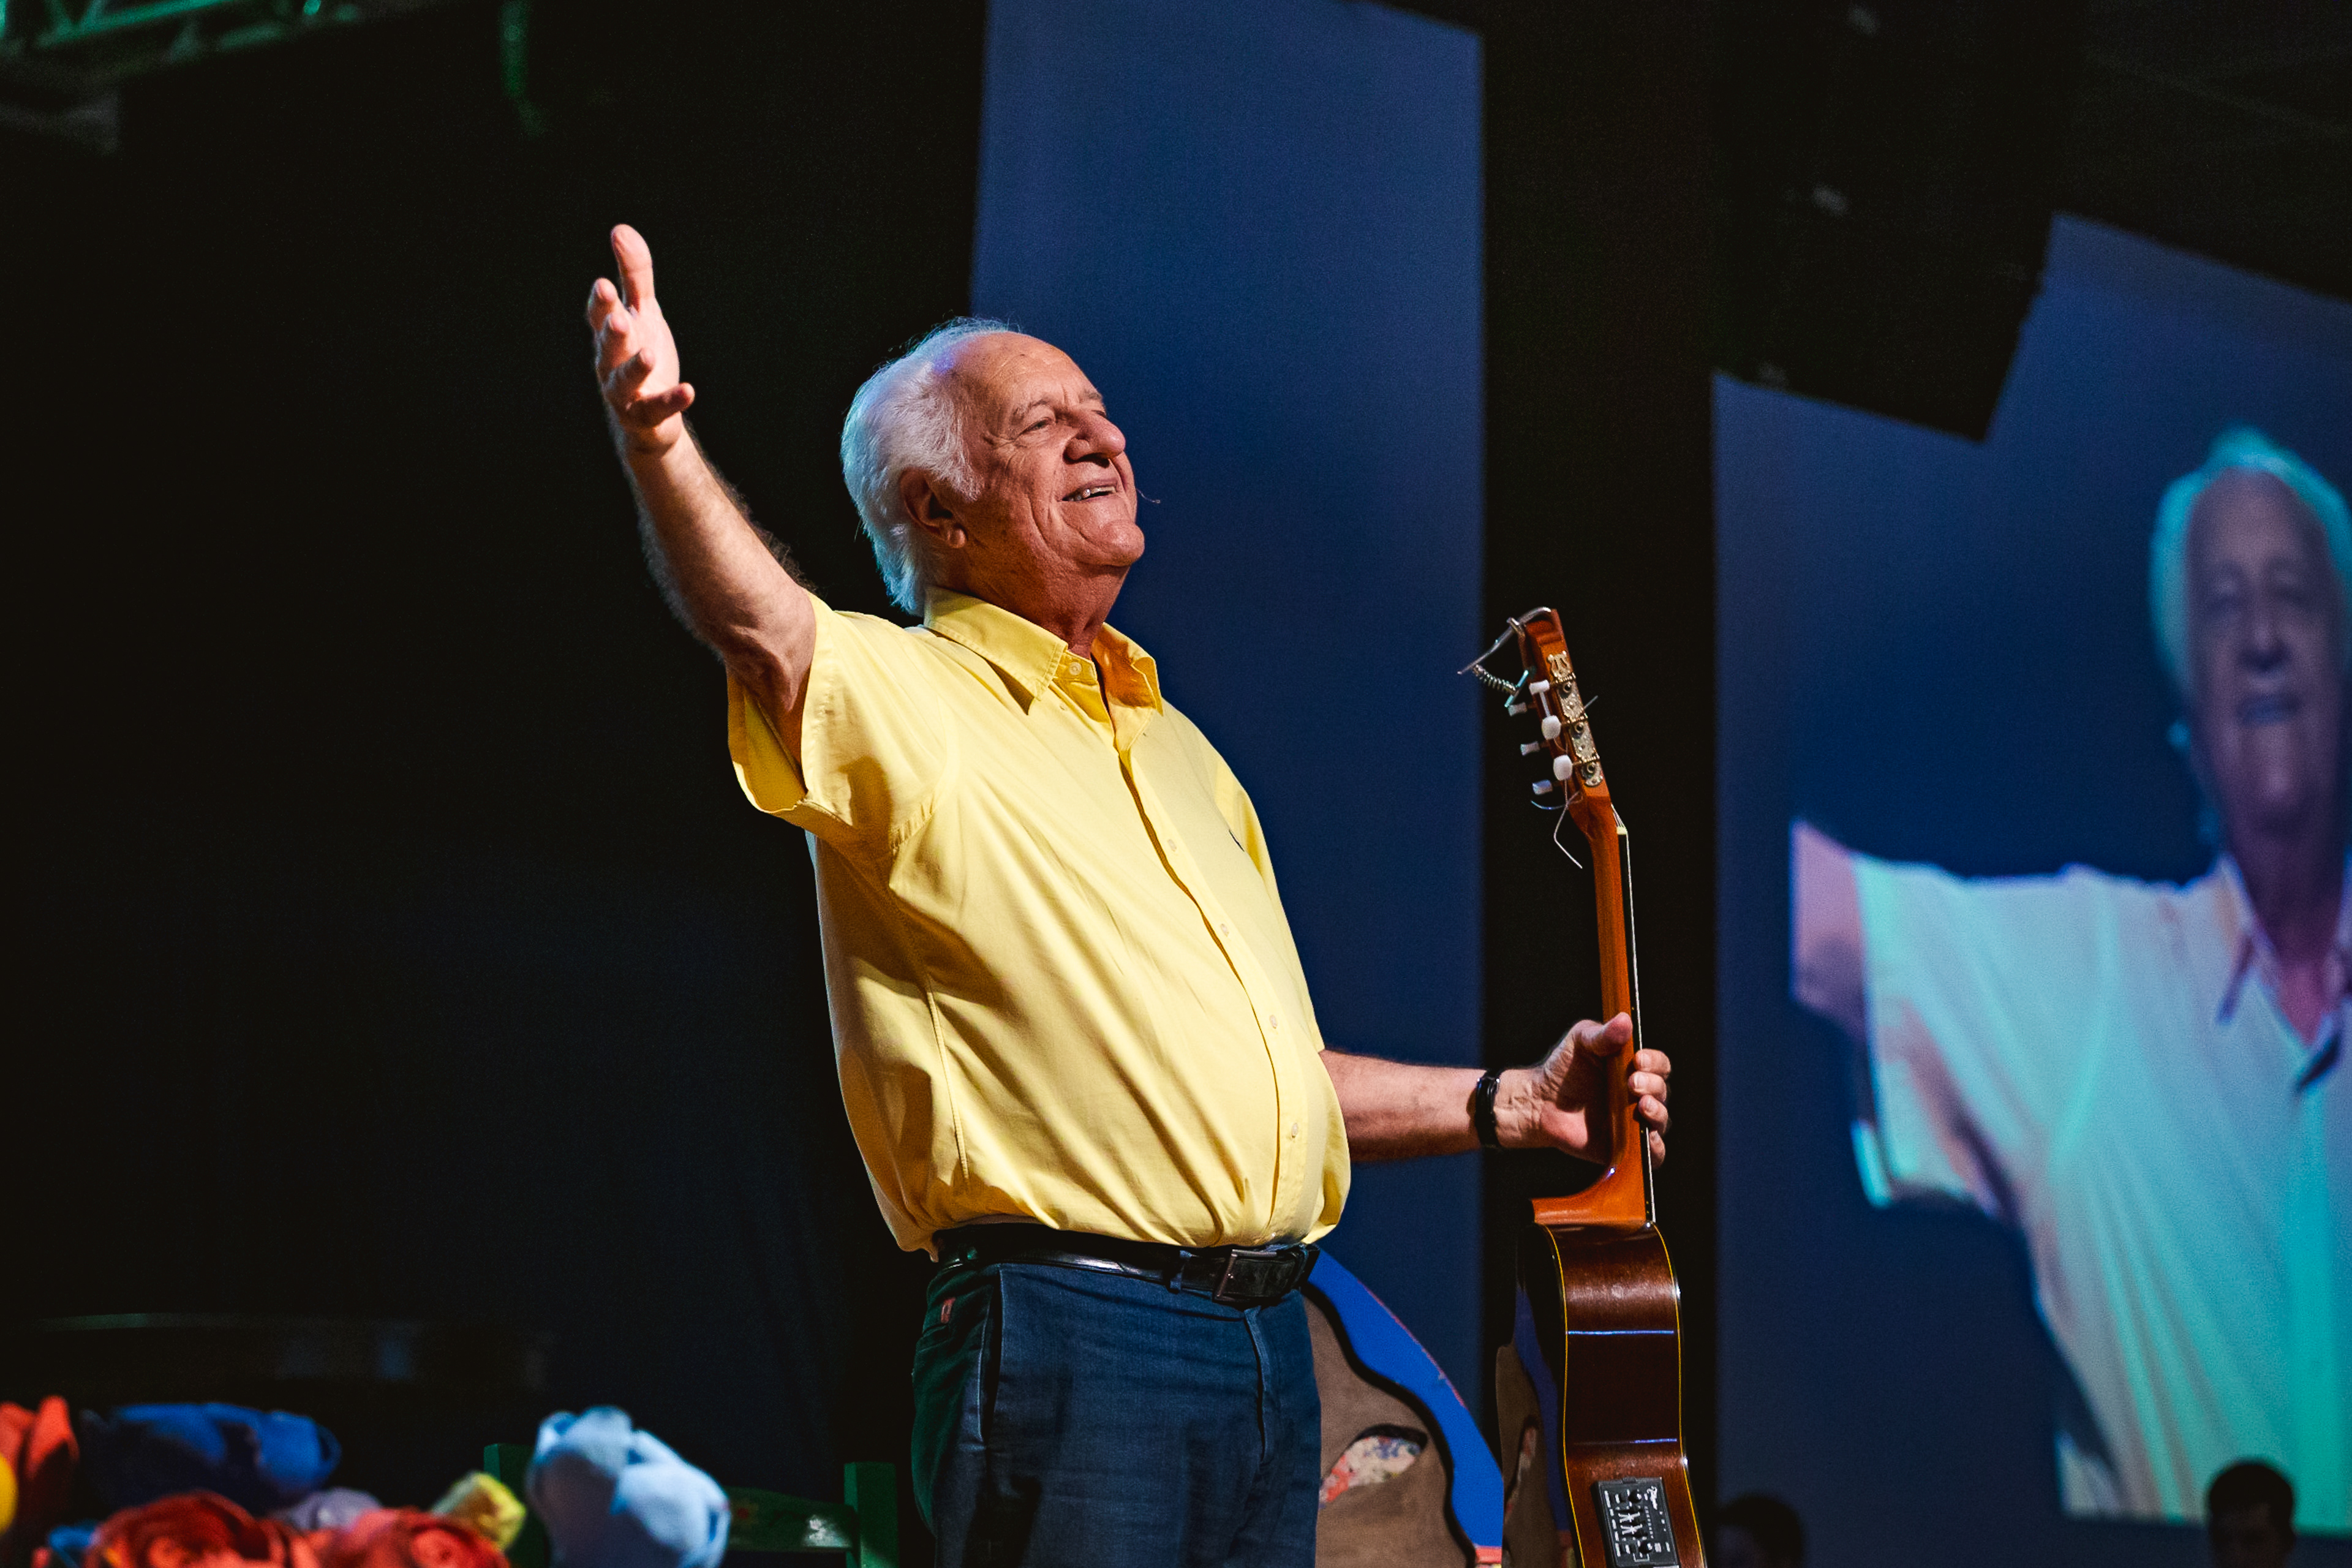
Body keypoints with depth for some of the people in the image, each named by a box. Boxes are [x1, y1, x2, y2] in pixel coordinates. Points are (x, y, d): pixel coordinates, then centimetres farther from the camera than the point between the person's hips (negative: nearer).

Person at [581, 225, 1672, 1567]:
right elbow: (764, 632, -26)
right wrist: (661, 446, -45)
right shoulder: (906, 702, -2)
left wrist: (1508, 1105, 22)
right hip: (1072, 1340, -7)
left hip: (1271, 1348, 7)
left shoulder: (1174, 749, 23)